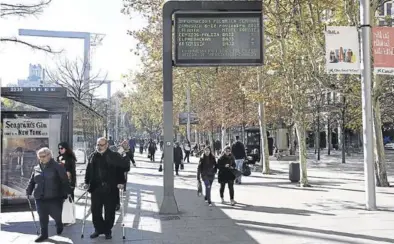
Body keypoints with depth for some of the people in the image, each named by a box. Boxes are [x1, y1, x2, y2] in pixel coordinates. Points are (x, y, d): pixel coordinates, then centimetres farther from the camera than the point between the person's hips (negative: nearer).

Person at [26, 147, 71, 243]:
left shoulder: (57, 167, -4)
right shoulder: (36, 168, 11)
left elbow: (64, 180, -7)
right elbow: (32, 181, 19)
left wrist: (66, 193, -11)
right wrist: (28, 192, 13)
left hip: (54, 197, -4)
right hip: (40, 198, 4)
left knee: (56, 214, 3)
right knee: (42, 217, 7)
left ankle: (59, 225, 34)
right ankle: (44, 234, 20)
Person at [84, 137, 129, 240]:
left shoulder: (114, 156, -4)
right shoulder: (92, 156, 8)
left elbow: (124, 167, -4)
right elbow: (88, 170, 15)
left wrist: (121, 182, -9)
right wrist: (86, 182, 8)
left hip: (110, 189, -3)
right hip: (96, 189, 3)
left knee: (109, 211, 5)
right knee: (95, 210, 8)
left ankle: (108, 231, 21)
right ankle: (98, 229, 25)